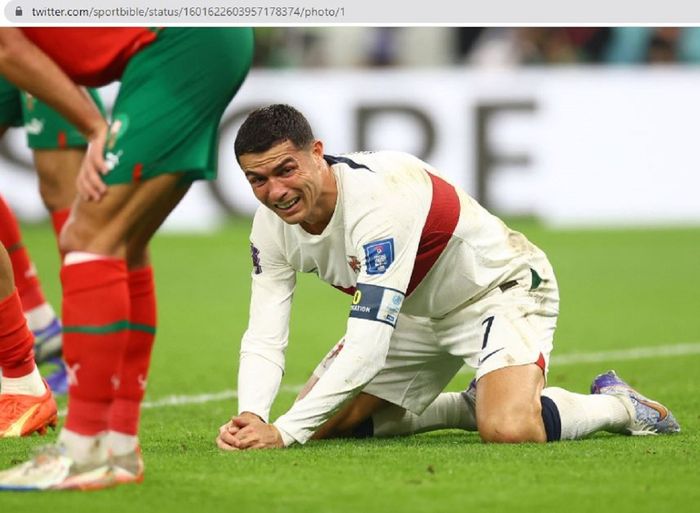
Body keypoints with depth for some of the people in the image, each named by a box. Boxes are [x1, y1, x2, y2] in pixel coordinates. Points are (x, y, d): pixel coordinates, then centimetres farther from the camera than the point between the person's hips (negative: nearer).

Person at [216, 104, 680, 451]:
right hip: (417, 311, 8)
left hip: (500, 288, -8)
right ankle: (473, 407, 18)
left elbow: (366, 348, -42)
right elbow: (264, 339, -13)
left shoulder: (377, 197, -37)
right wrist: (251, 417, -35)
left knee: (507, 430, -34)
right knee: (321, 426, 0)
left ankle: (616, 405, -2)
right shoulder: (273, 226, -13)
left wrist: (282, 432, -46)